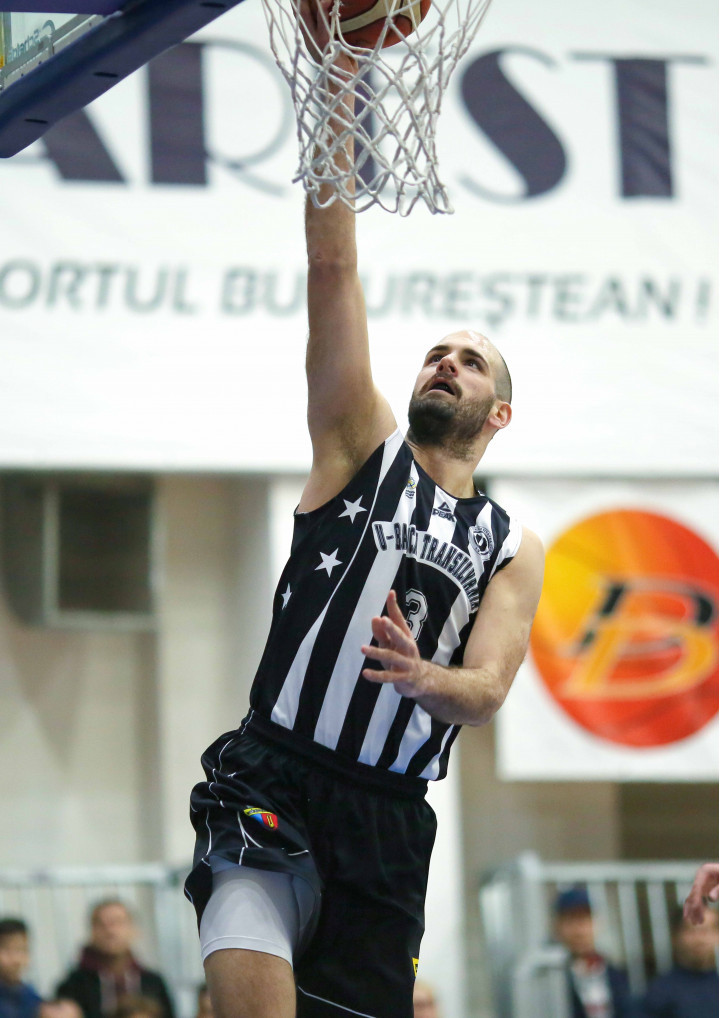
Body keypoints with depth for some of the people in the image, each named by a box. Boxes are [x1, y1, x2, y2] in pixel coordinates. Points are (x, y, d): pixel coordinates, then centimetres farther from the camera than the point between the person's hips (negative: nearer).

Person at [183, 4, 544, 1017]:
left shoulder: (514, 549, 16)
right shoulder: (363, 447, 11)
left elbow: (488, 687, 0)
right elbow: (334, 270, 1)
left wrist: (427, 680, -26)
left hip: (389, 821, 3)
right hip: (272, 790, -3)